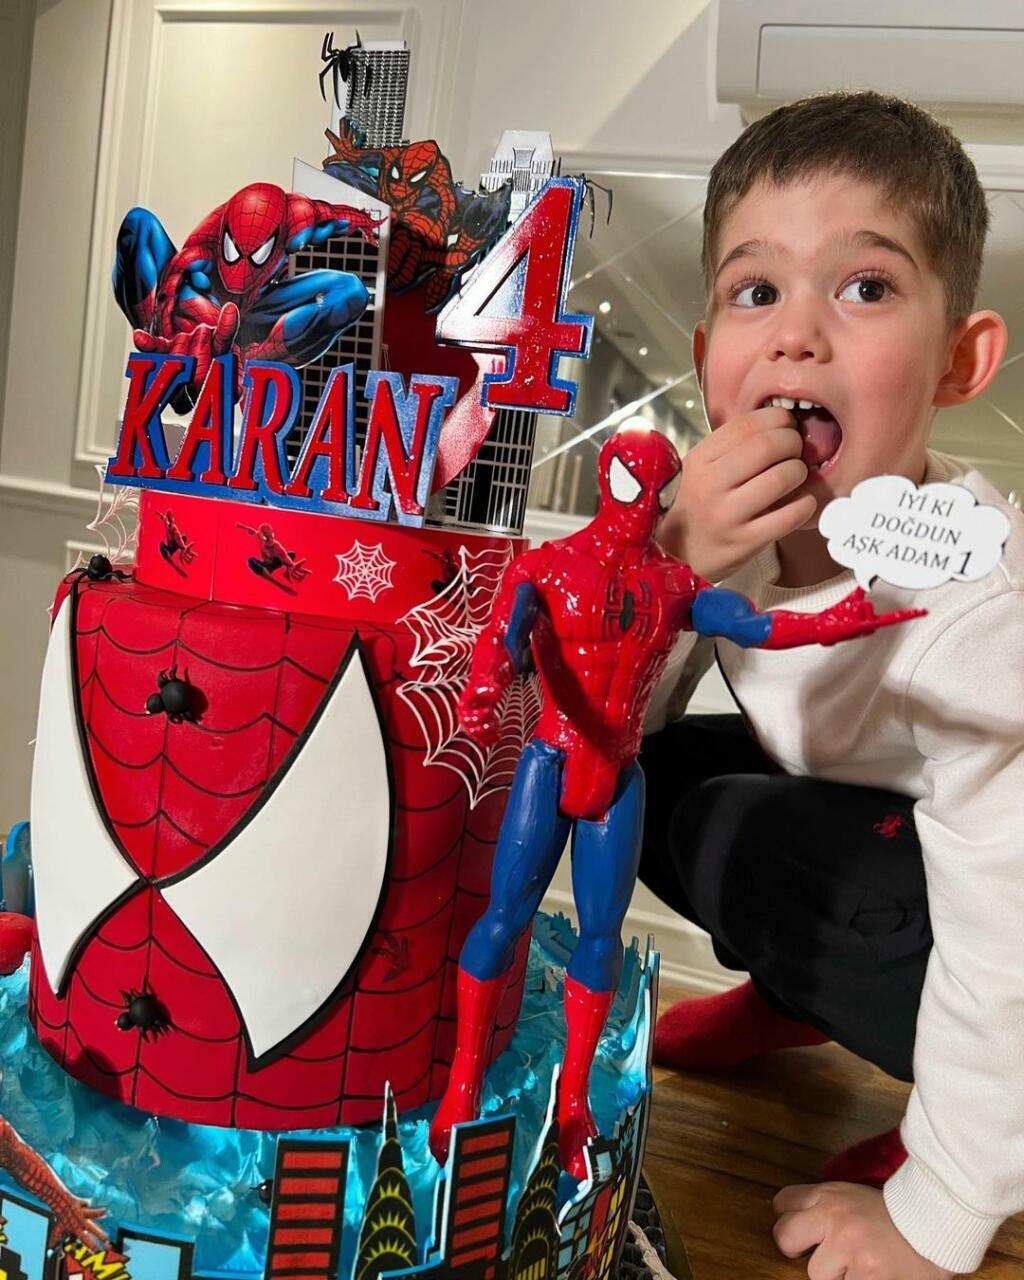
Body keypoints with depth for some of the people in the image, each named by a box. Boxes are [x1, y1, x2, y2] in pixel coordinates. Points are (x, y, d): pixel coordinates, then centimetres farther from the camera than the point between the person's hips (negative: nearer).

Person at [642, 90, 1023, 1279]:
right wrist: (669, 563, -34)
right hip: (862, 824, 6)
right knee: (639, 773, -12)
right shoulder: (724, 509, -18)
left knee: (744, 839, -27)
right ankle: (807, 991, 13)